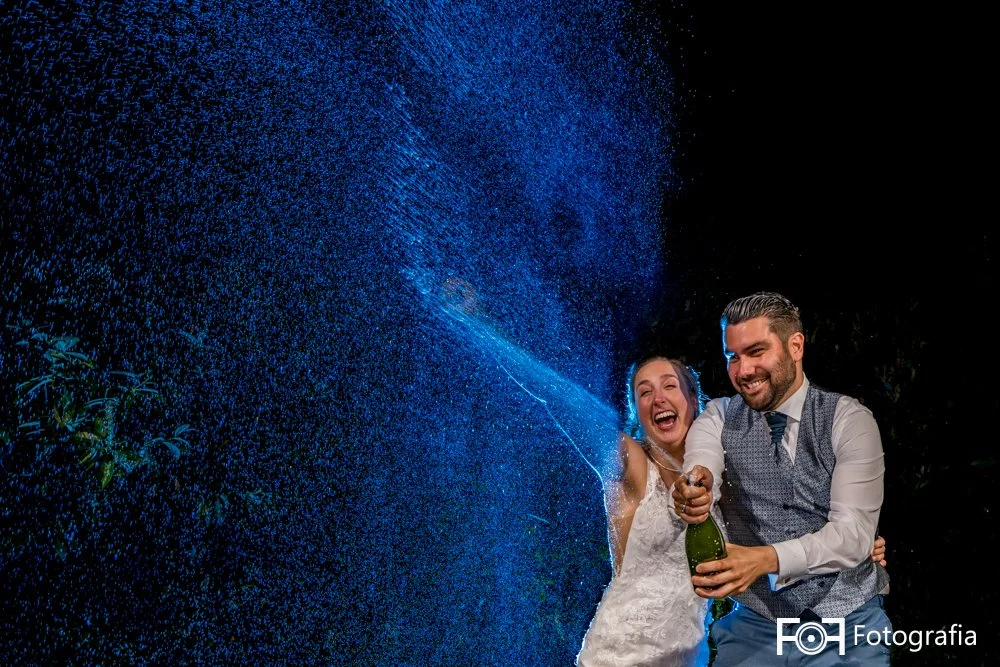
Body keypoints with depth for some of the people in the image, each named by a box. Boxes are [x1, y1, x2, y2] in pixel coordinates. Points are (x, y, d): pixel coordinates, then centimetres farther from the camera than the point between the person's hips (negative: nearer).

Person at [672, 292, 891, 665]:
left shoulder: (849, 420, -7)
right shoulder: (718, 420, 0)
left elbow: (854, 533, -17)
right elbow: (700, 465, -21)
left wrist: (766, 559, -33)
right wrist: (691, 488, -45)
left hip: (845, 620, -1)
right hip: (756, 621, 1)